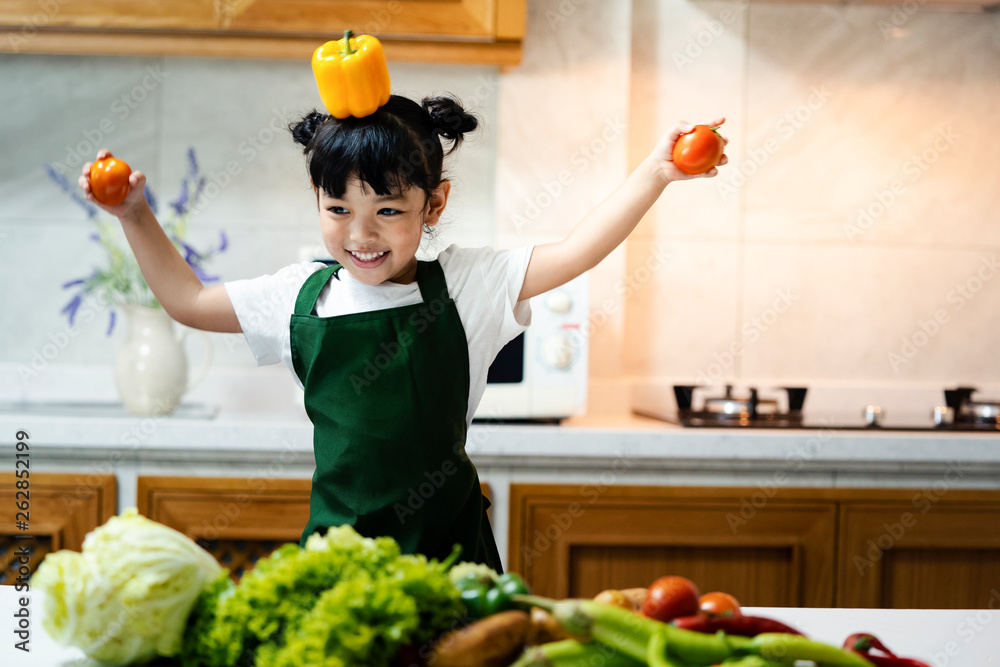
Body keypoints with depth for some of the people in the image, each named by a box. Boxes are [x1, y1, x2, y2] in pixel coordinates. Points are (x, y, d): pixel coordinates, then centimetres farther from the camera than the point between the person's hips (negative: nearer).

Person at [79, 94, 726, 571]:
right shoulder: (302, 294, 3)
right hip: (337, 535, 2)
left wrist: (654, 173, -18)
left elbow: (572, 253, -11)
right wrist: (136, 216, 12)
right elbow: (188, 300, 15)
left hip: (448, 542, -2)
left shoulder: (464, 285, -4)